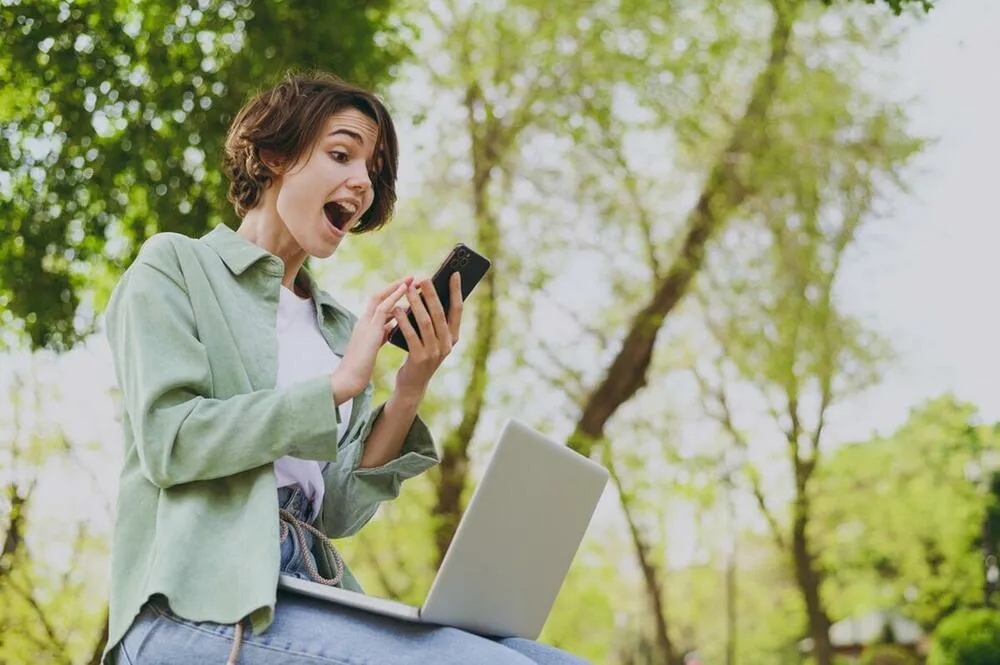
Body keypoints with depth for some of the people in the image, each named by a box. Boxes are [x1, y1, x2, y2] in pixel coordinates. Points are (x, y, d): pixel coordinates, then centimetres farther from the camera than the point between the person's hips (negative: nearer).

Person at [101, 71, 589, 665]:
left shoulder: (339, 324, 20)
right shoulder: (175, 265, 7)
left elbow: (339, 512, 11)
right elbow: (169, 442, -9)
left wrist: (409, 392, -2)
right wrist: (340, 383, -8)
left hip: (310, 601, 6)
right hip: (197, 604, -6)